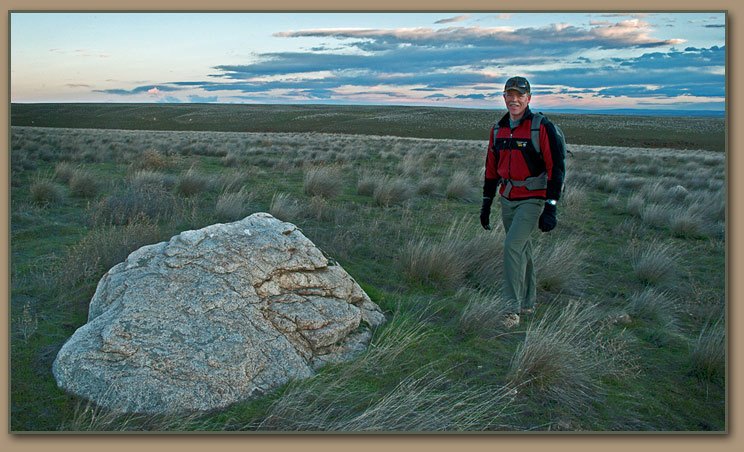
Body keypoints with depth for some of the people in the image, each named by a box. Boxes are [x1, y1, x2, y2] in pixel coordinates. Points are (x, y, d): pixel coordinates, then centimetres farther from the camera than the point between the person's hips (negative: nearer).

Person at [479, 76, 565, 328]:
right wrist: (486, 204, 15)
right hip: (508, 200, 6)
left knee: (512, 246, -18)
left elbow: (556, 169, -12)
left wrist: (551, 208, -17)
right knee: (521, 251, 15)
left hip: (533, 200, -6)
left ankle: (513, 309, -10)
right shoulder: (498, 129, 8)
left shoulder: (542, 127, -11)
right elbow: (491, 169, 15)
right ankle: (528, 304, 29)